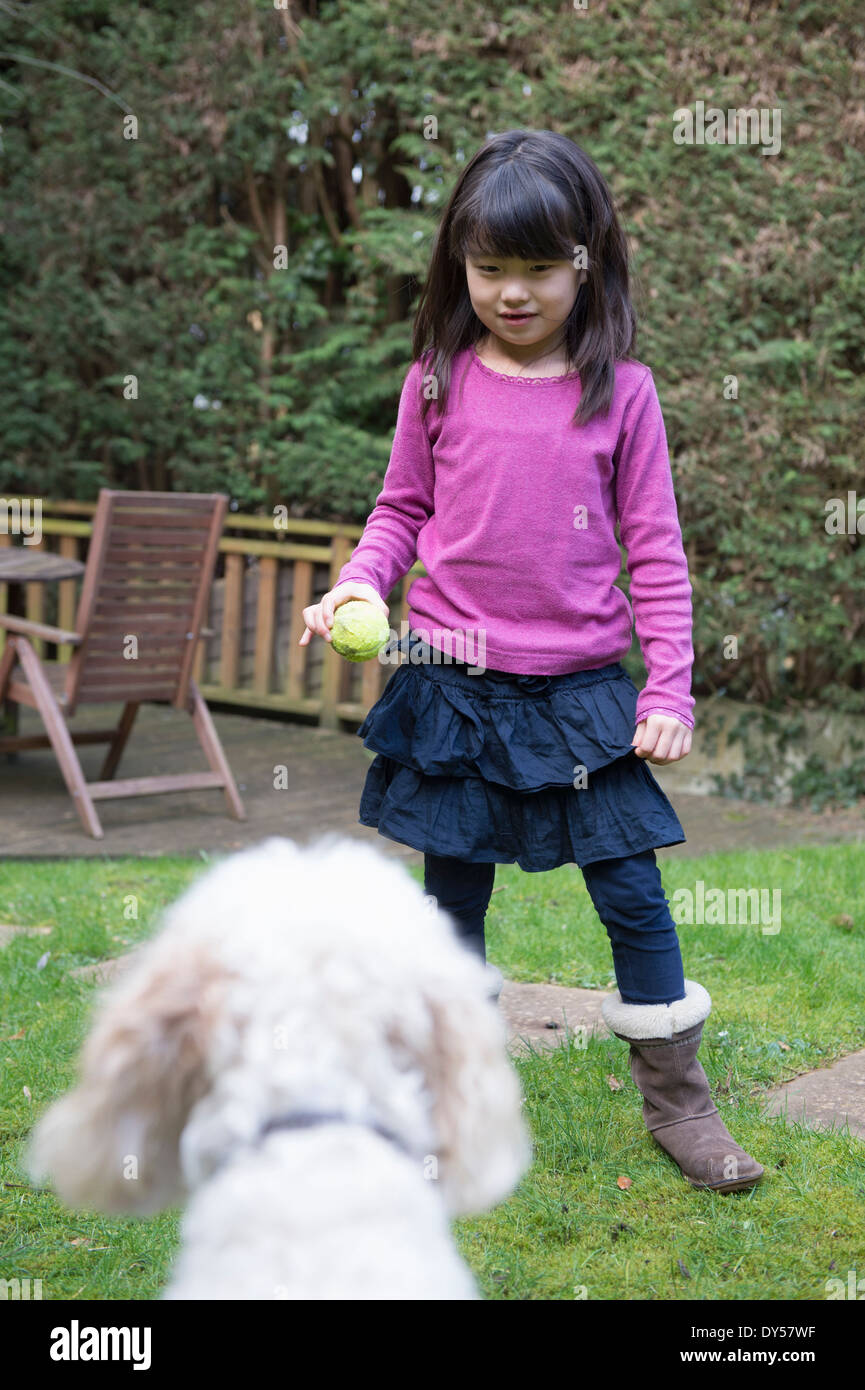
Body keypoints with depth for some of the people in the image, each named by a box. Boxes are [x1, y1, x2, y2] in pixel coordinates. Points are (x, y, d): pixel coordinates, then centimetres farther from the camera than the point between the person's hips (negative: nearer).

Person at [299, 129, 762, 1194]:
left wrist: (669, 689, -5)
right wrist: (356, 586, -9)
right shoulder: (438, 382, 0)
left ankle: (676, 1100, 21)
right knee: (454, 893, 12)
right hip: (453, 681, 1)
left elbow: (654, 547, -1)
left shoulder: (619, 390, -3)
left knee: (631, 889, 2)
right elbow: (402, 510, 10)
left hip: (582, 687, -1)